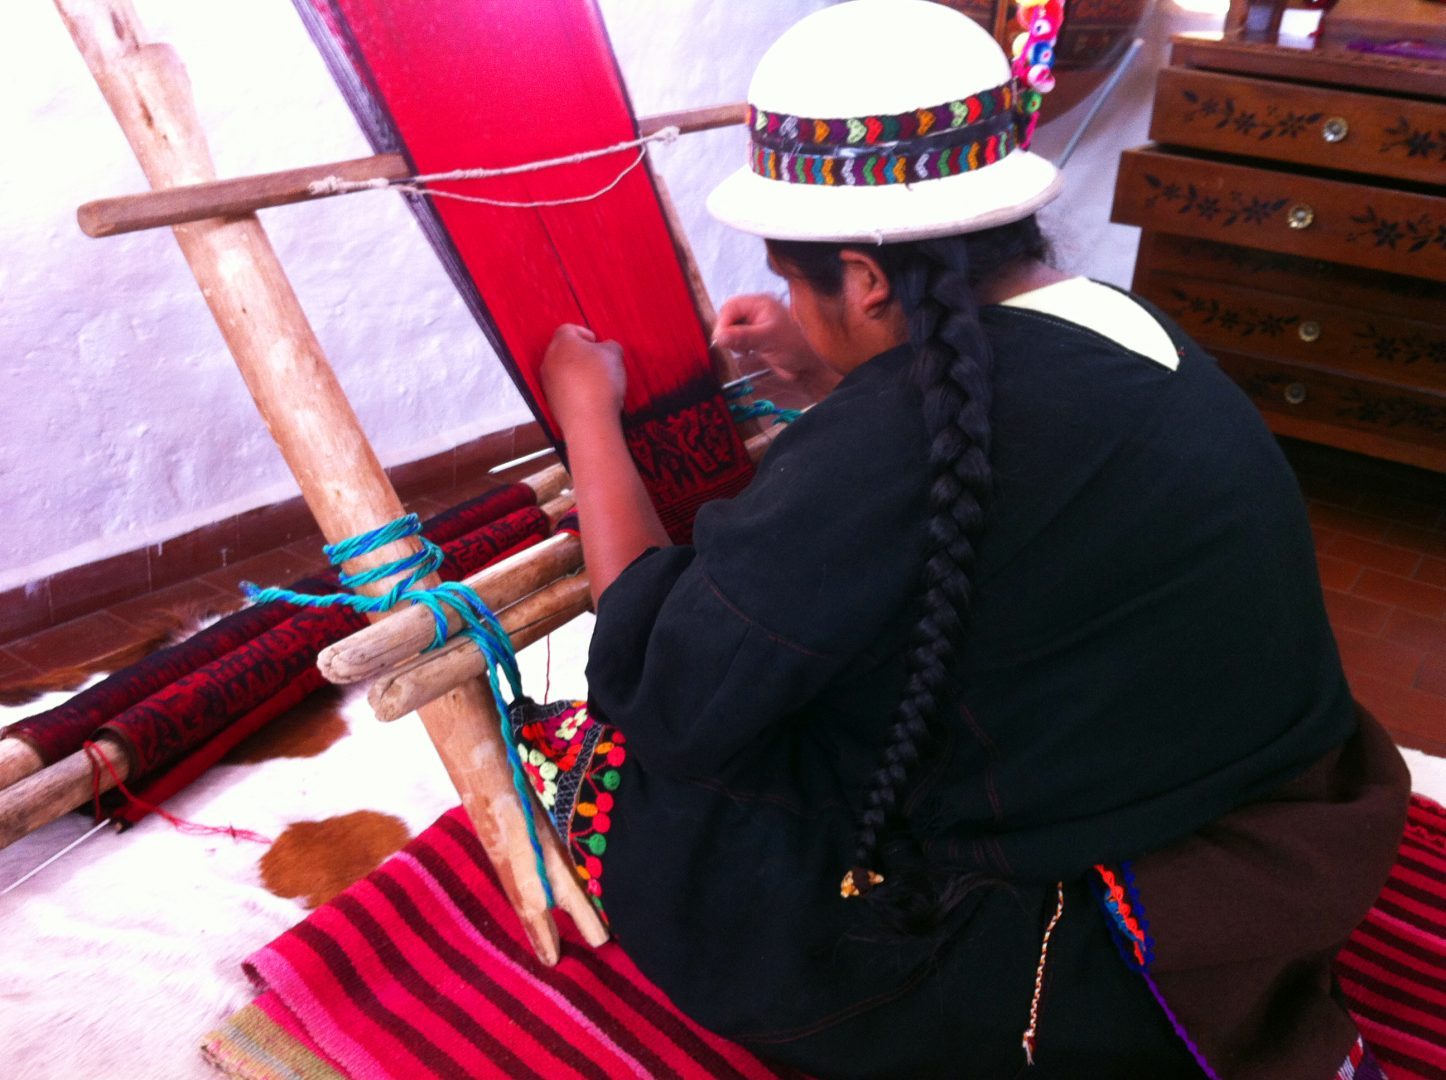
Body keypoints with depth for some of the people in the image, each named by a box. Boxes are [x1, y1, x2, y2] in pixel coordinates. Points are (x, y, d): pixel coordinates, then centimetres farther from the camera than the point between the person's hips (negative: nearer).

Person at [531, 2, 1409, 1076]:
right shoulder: (1116, 327, -1)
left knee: (604, 771, -2)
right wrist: (819, 375, 15)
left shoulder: (919, 416, -29)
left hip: (1115, 969, -8)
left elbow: (665, 694, -19)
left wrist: (588, 411, -9)